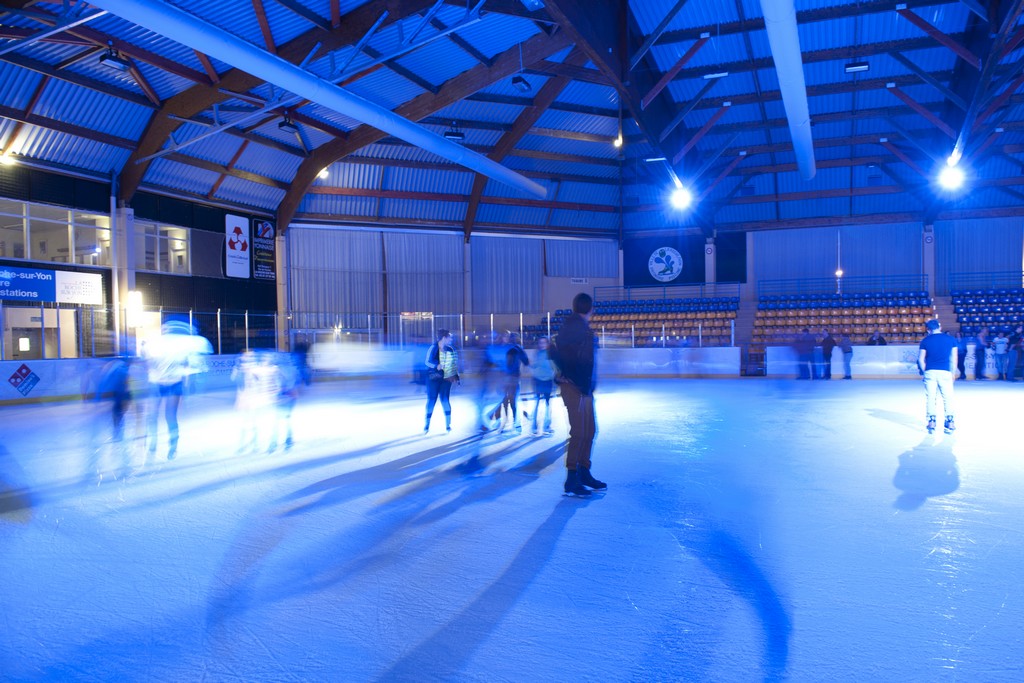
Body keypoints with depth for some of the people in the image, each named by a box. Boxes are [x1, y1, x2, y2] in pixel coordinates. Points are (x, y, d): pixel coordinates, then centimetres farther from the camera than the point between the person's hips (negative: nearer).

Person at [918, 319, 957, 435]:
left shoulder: (925, 340, 3)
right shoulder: (951, 339, 5)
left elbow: (921, 359, 1)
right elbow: (954, 359, 5)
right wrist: (952, 373, 14)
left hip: (930, 372, 0)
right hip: (945, 372, 0)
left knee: (930, 397, 4)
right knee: (948, 398, 7)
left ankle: (931, 422, 3)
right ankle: (949, 422, 7)